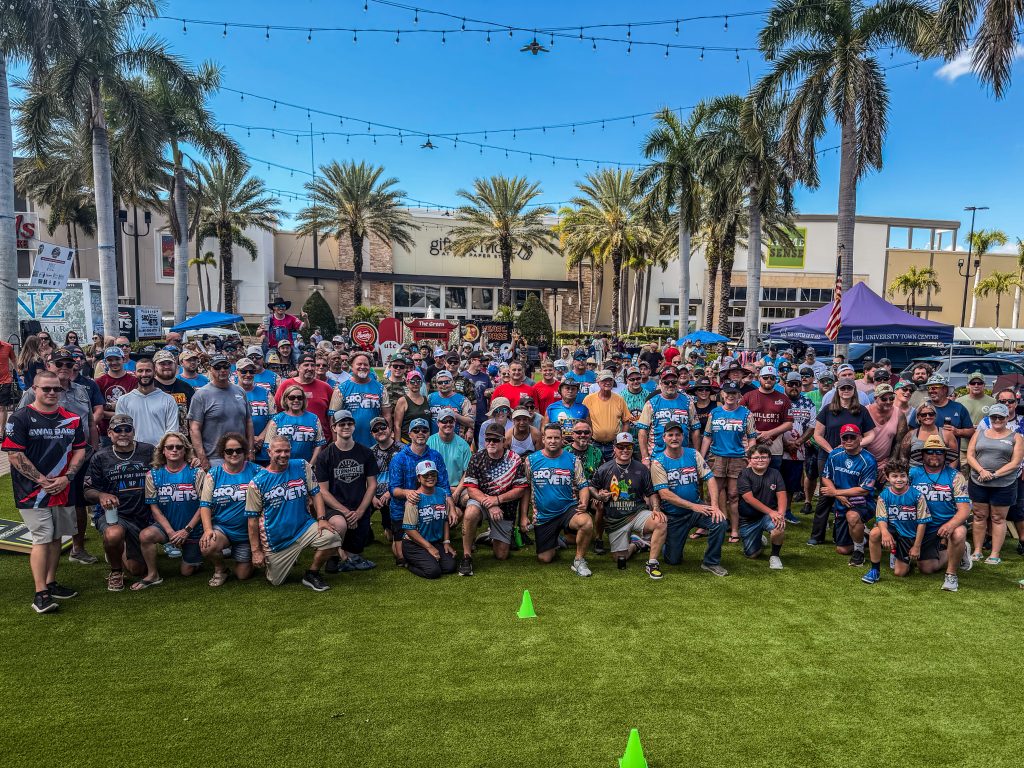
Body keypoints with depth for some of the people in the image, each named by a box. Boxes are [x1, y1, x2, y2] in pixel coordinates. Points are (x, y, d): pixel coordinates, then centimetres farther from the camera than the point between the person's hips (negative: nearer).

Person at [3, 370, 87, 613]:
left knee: (56, 537, 13)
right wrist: (42, 480, -13)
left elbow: (79, 450, 9)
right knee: (42, 539, -7)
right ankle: (40, 594, -2)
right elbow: (14, 455, -11)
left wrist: (66, 478, -5)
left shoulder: (71, 419, 8)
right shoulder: (20, 418, -7)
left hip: (63, 490, 5)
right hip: (33, 492, -5)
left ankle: (51, 584, 25)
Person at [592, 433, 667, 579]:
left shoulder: (641, 469, 3)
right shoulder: (604, 469, 2)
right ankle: (635, 544, 34)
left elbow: (652, 493, 6)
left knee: (661, 523, -32)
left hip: (638, 513, 0)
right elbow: (591, 487, 11)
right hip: (614, 520, 1)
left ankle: (652, 564, -16)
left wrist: (656, 509, -12)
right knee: (620, 560, -1)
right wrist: (598, 496, -11)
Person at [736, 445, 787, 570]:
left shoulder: (775, 474, 2)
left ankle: (775, 555, -4)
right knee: (752, 555, 0)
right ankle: (760, 540, 37)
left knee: (779, 528, -34)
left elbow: (781, 496, -6)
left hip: (769, 515, 1)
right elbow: (749, 499, -17)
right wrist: (770, 511, -25)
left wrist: (780, 514, -25)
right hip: (748, 519, -1)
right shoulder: (744, 475, -8)